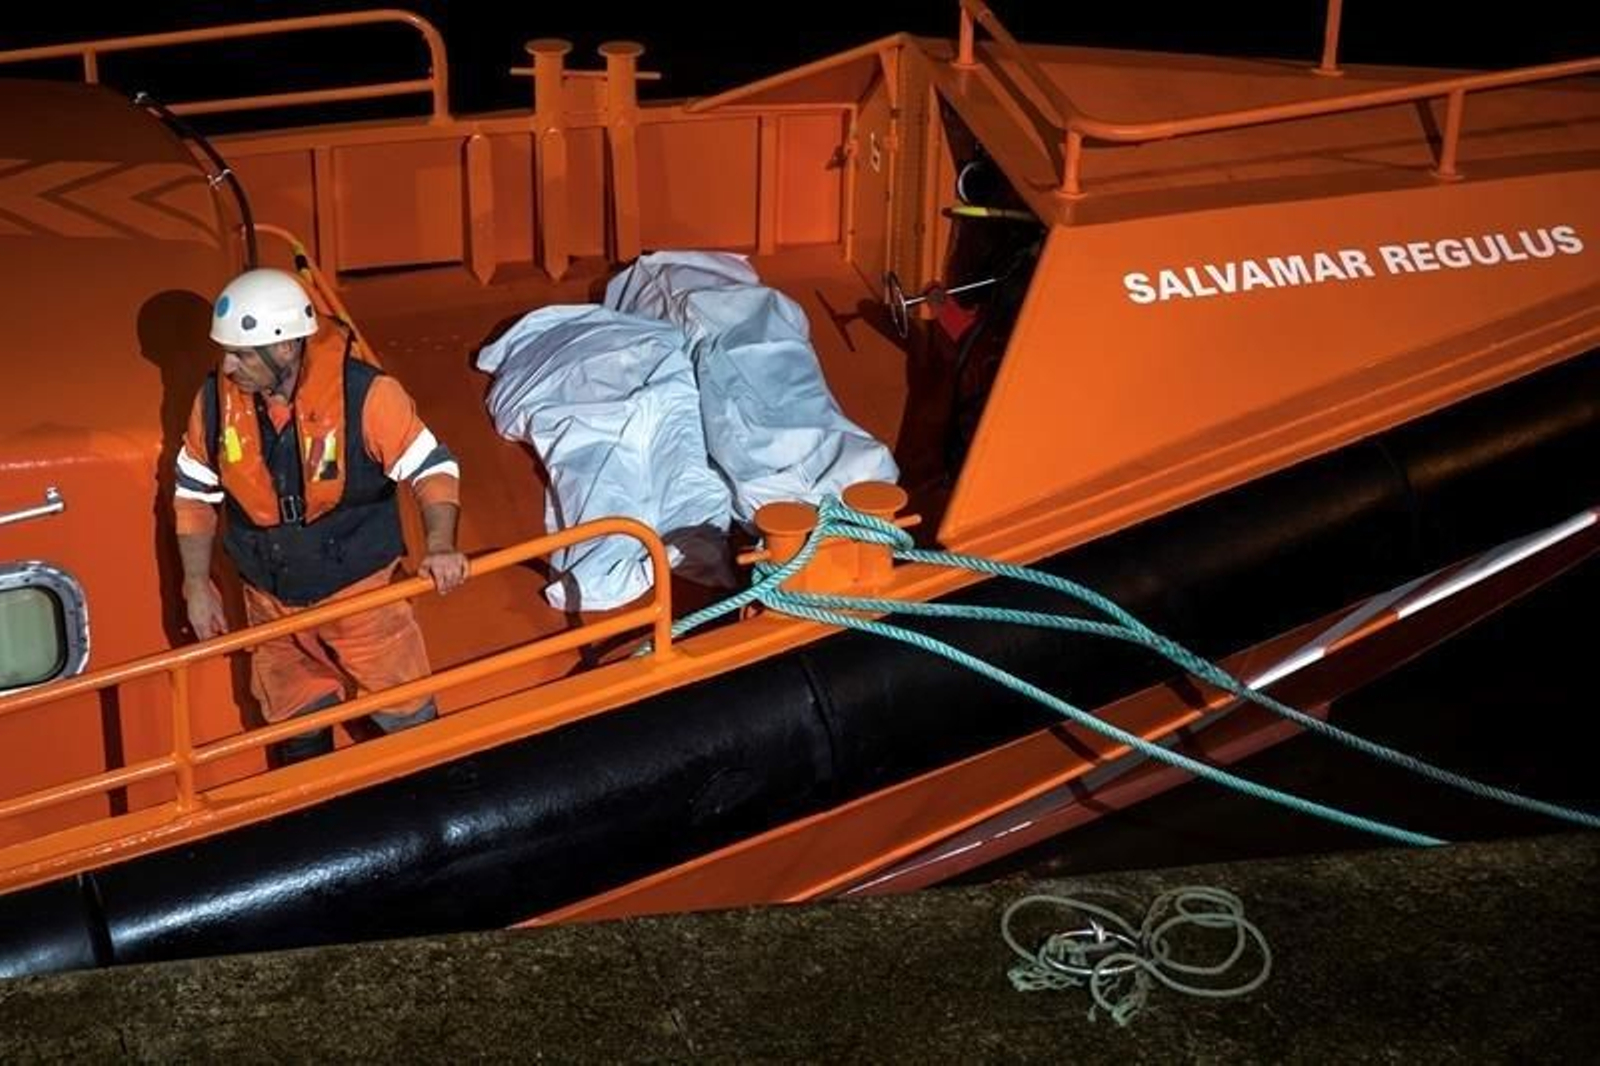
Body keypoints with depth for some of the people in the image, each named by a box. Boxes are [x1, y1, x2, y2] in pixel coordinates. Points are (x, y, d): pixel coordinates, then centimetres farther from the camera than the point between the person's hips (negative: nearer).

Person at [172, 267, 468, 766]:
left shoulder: (363, 393, -24)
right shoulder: (217, 399, -11)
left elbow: (432, 466, -18)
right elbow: (194, 492, 3)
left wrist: (440, 545, -34)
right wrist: (197, 586, 2)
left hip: (359, 588, -3)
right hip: (270, 600, 3)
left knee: (407, 718, 11)